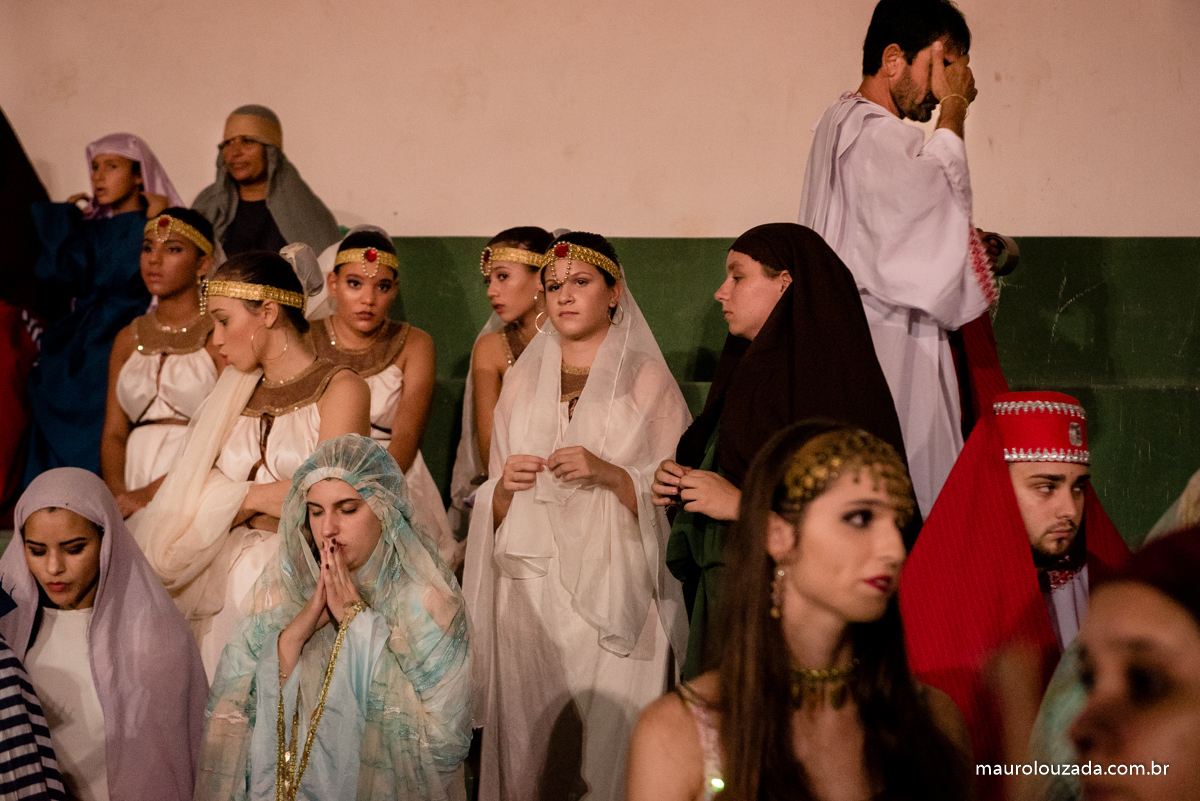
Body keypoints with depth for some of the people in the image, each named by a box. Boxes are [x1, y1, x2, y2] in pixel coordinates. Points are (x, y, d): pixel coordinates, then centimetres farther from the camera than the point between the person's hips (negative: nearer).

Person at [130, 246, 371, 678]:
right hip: (229, 586, 5)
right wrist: (258, 497, -6)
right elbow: (189, 501, 11)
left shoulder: (341, 389, 0)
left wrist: (230, 500, 2)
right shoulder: (235, 391, 19)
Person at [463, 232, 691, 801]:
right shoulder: (523, 378, 15)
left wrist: (607, 473, -16)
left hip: (613, 597, -3)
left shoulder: (647, 378, 4)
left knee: (608, 744, -8)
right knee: (530, 743, -1)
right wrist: (505, 486, -4)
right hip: (530, 598, 3)